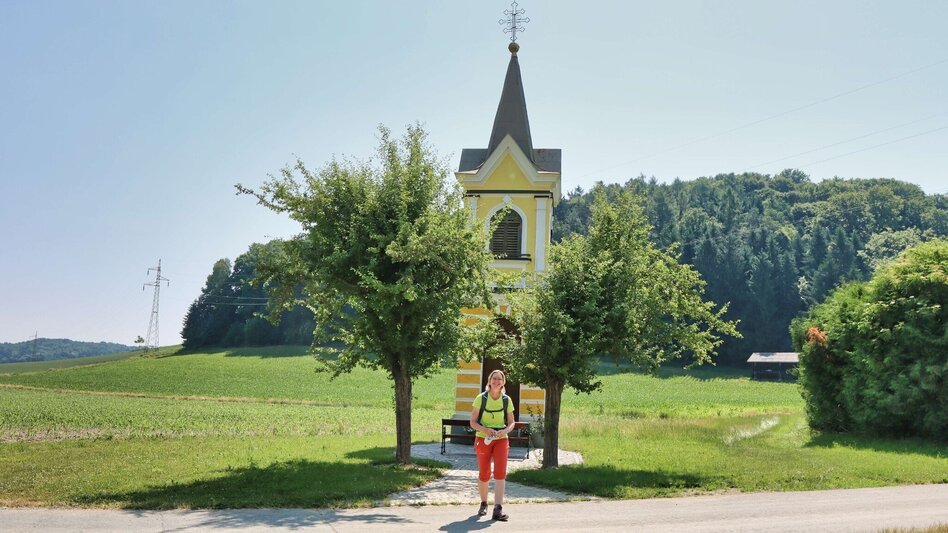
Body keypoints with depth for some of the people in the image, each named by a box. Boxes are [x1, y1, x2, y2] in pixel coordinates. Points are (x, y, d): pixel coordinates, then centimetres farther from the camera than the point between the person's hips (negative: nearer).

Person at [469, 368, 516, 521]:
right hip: (483, 439, -1)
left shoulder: (507, 400, -1)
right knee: (484, 475, 7)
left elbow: (511, 422, 6)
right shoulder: (481, 398, -7)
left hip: (501, 440, 1)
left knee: (500, 472, -14)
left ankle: (498, 509, -16)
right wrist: (484, 429, -25)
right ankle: (483, 504, 31)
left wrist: (505, 431, -16)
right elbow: (473, 422, -7)